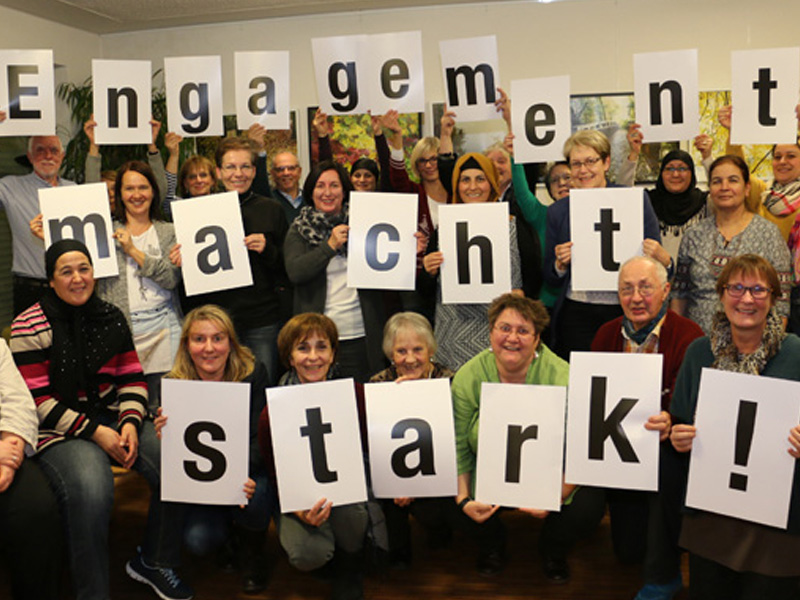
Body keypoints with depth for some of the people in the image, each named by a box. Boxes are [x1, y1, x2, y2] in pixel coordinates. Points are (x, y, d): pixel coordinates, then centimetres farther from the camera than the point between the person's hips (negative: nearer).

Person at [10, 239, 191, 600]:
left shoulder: (112, 318, 9)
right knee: (91, 492, -34)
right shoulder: (30, 327, -6)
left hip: (114, 418, 5)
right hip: (60, 431, -5)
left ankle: (153, 562, 7)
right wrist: (95, 432, -16)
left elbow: (132, 379, 10)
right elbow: (37, 401, -10)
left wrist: (130, 423, -9)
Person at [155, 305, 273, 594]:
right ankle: (228, 538, 17)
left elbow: (260, 438, -17)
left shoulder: (253, 374, -14)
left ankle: (252, 554, 3)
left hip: (251, 470, -1)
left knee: (253, 496, -35)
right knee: (197, 540, -24)